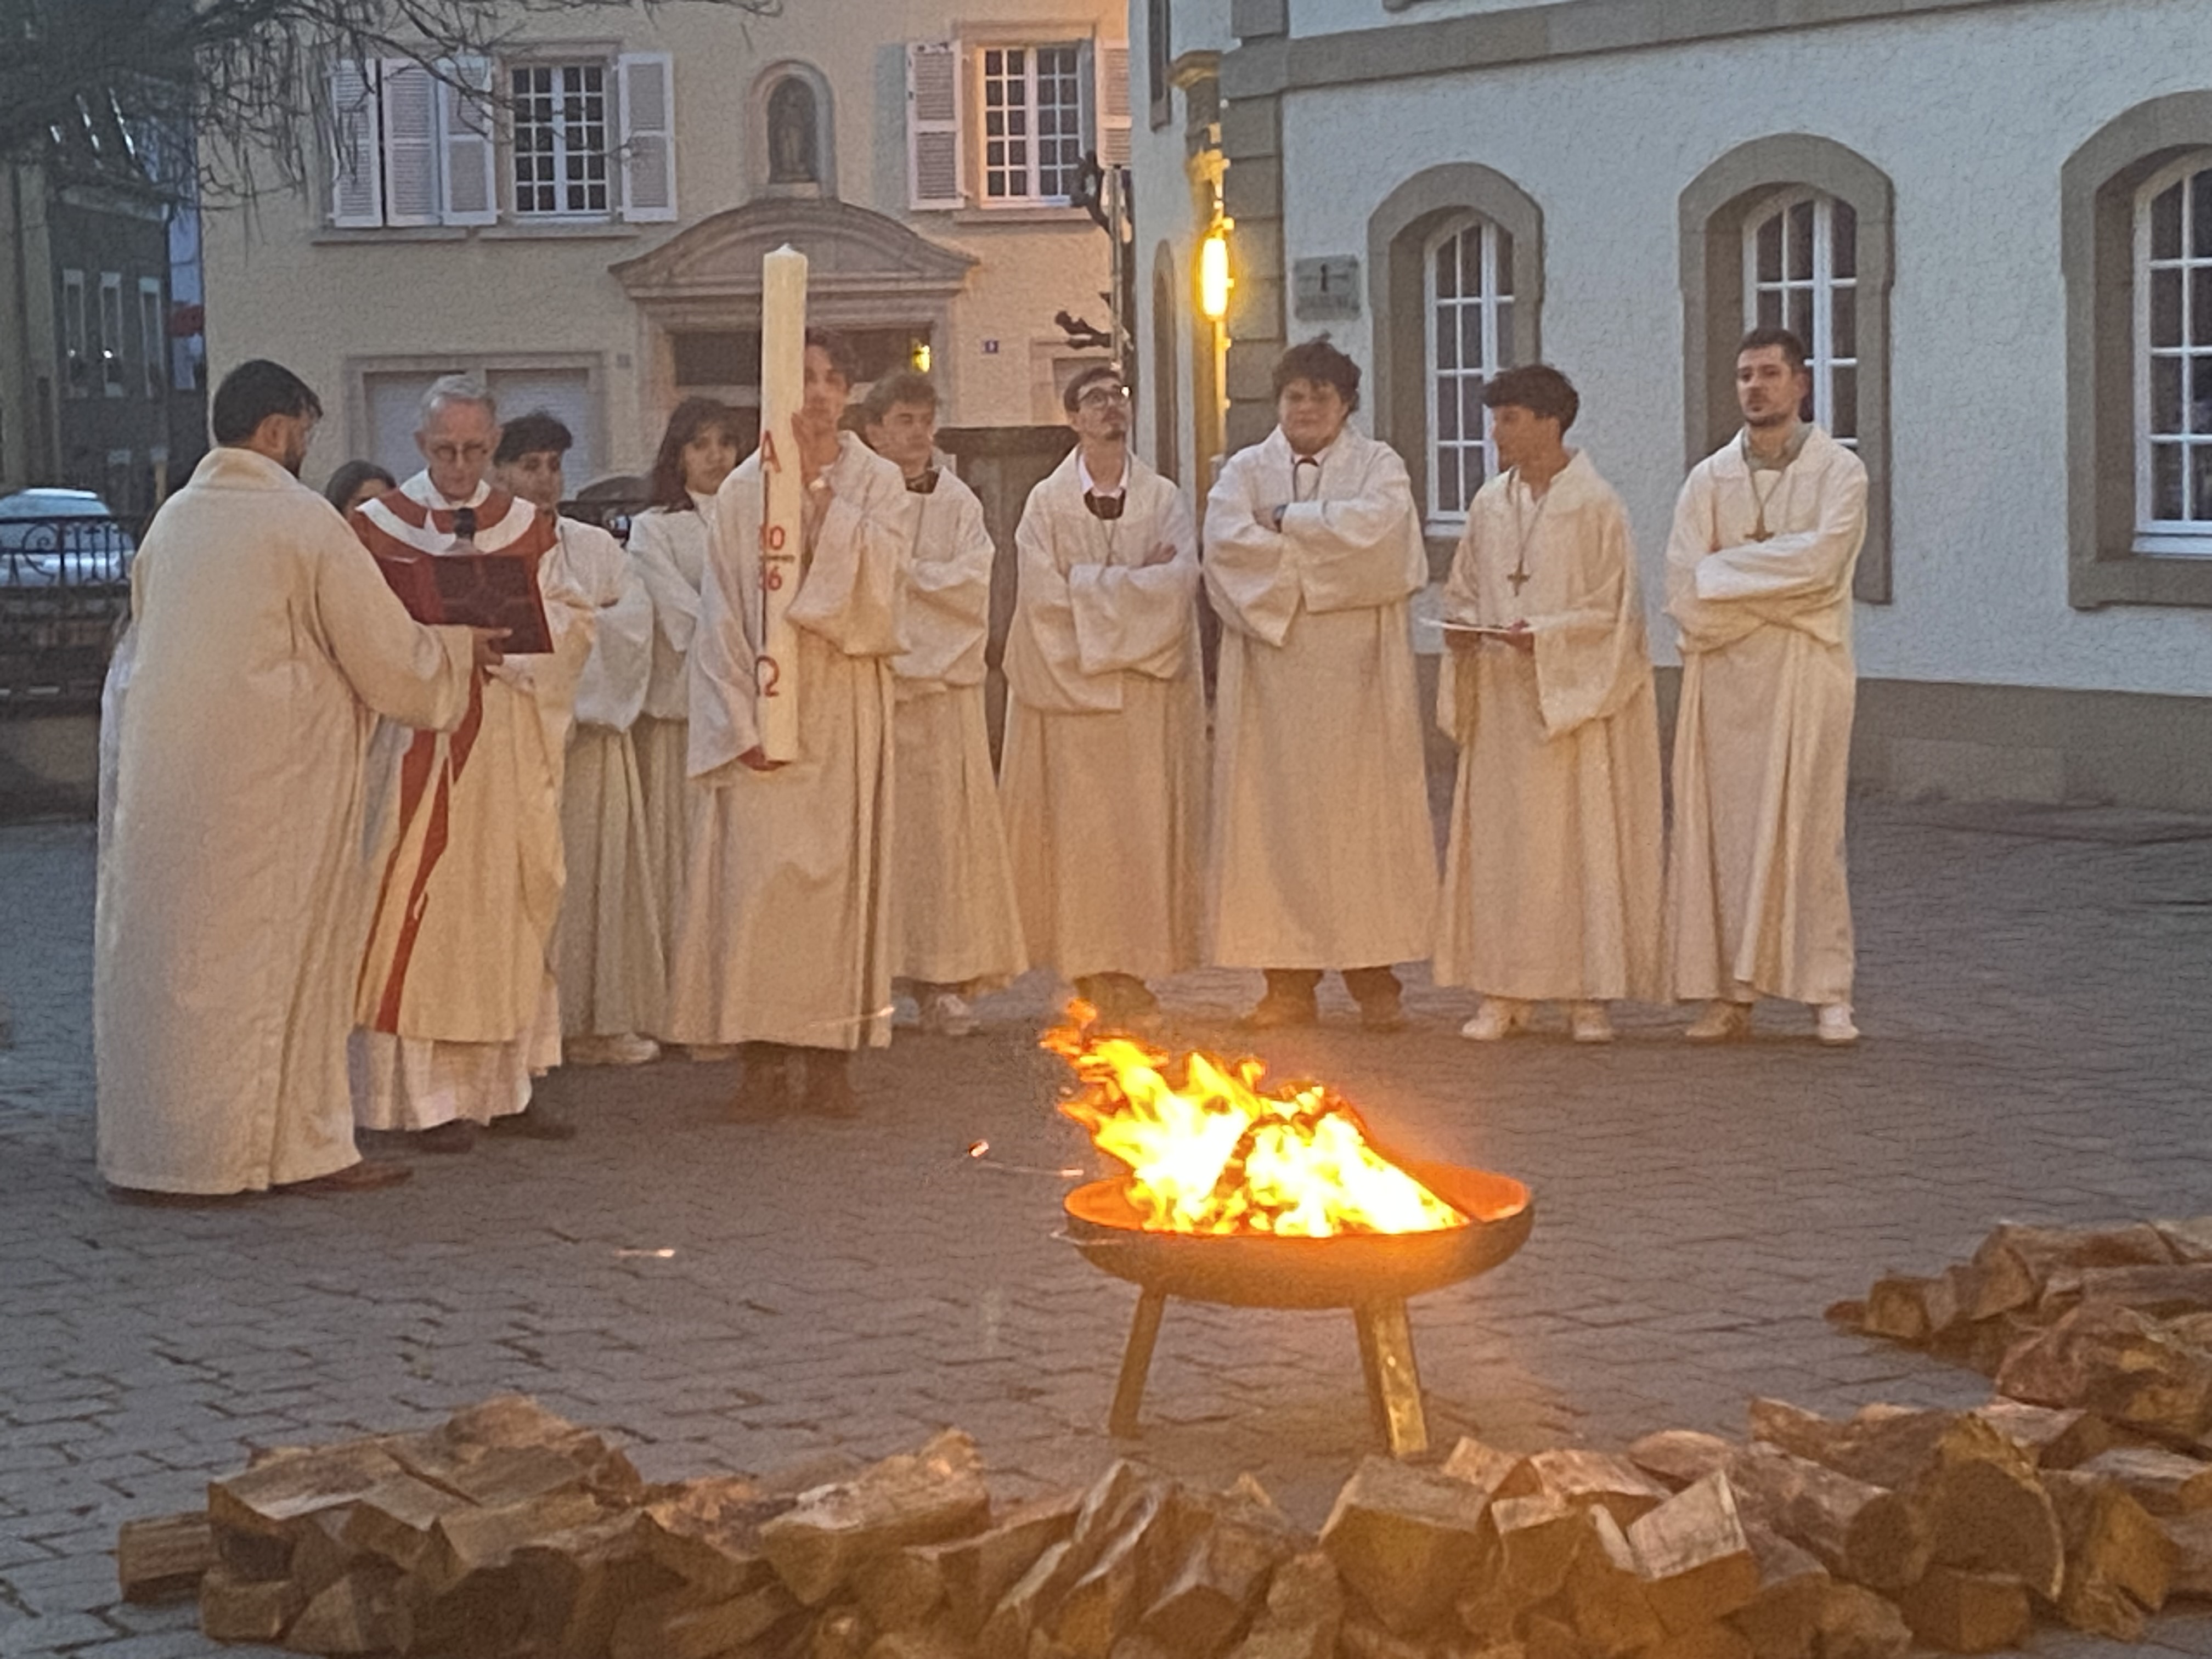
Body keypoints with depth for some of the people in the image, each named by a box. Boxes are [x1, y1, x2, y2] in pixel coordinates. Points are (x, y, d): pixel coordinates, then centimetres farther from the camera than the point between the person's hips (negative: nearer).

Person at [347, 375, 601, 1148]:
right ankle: (425, 1096, -1)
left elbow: (576, 621, 3)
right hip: (413, 738, -3)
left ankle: (505, 1084, 14)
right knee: (417, 911, -4)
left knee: (513, 904, 6)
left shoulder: (530, 528, 10)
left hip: (510, 743, 3)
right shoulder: (376, 528, 1)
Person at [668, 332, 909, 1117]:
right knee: (758, 873, -7)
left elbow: (874, 582, -11)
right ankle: (764, 1057, -2)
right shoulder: (742, 490, 6)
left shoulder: (877, 483, 6)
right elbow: (721, 618, 3)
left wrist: (818, 485, -13)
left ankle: (831, 1056, 3)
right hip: (763, 705, 0)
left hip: (846, 705, 0)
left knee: (842, 869, -1)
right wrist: (740, 721, -7)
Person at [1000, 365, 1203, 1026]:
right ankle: (1091, 971, 0)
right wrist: (1137, 580, -8)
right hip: (1072, 688, -1)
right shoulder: (1047, 502, 4)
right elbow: (1047, 593, -8)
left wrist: (1090, 585, -10)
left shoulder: (1165, 500, 9)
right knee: (1078, 828, -3)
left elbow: (1182, 578, -7)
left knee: (1147, 826, -2)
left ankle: (1137, 968, 2)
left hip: (1150, 691, 1)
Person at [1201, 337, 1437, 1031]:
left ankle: (1373, 973, 2)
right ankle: (1289, 981, 1)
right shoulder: (1247, 469, 13)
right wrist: (1321, 555, -10)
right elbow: (1226, 539, -7)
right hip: (1270, 662, 1)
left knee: (1363, 809, -3)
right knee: (1278, 813, -2)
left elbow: (1376, 525, -12)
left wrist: (1285, 522, -7)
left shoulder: (1378, 465, 9)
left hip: (1356, 664, -1)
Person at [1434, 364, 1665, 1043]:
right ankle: (1504, 992, 7)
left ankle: (1587, 994, 2)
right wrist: (1460, 627, -4)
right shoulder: (1490, 504, 10)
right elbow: (1464, 591, 18)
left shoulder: (1596, 506, -6)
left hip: (1572, 699, -5)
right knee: (1497, 842, 3)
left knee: (1580, 840, -3)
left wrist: (1543, 636, -20)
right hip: (1500, 701, 5)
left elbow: (1613, 611, -8)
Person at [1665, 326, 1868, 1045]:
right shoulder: (1709, 479, 11)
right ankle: (1729, 993, 4)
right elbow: (1684, 588, 0)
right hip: (1722, 673, 3)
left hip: (1805, 670, -3)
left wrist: (1725, 569, -8)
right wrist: (1776, 576, -9)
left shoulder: (1838, 472, 2)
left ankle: (1828, 993, -2)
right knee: (1721, 828, 0)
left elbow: (1819, 558, -16)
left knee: (1807, 828, -5)